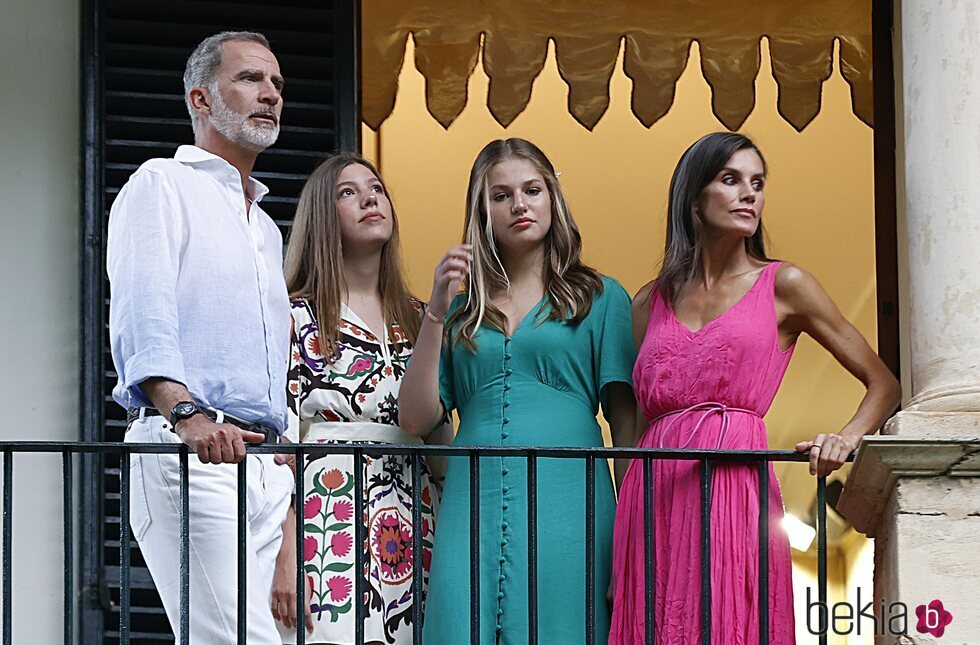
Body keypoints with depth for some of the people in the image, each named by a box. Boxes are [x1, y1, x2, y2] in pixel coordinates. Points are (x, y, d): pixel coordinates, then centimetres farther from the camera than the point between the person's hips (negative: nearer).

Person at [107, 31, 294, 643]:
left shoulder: (266, 229, 29)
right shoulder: (162, 184, 4)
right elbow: (142, 317, -12)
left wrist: (286, 462, 18)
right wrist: (186, 413, -28)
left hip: (264, 461, 8)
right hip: (186, 454, -8)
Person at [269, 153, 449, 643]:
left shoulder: (417, 320, 16)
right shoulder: (296, 318, 1)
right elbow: (280, 444, -6)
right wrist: (285, 557, -14)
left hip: (414, 537, 5)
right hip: (328, 527, -5)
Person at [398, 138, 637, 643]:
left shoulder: (600, 298, 11)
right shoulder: (462, 310, 18)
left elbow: (625, 417, 5)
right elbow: (416, 420, 9)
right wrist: (437, 313, 2)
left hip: (565, 503, -2)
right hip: (472, 504, 2)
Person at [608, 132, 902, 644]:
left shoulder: (783, 286, 9)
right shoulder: (650, 303, 16)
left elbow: (884, 384, 10)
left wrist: (846, 438, -11)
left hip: (734, 488, -2)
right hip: (653, 497, 2)